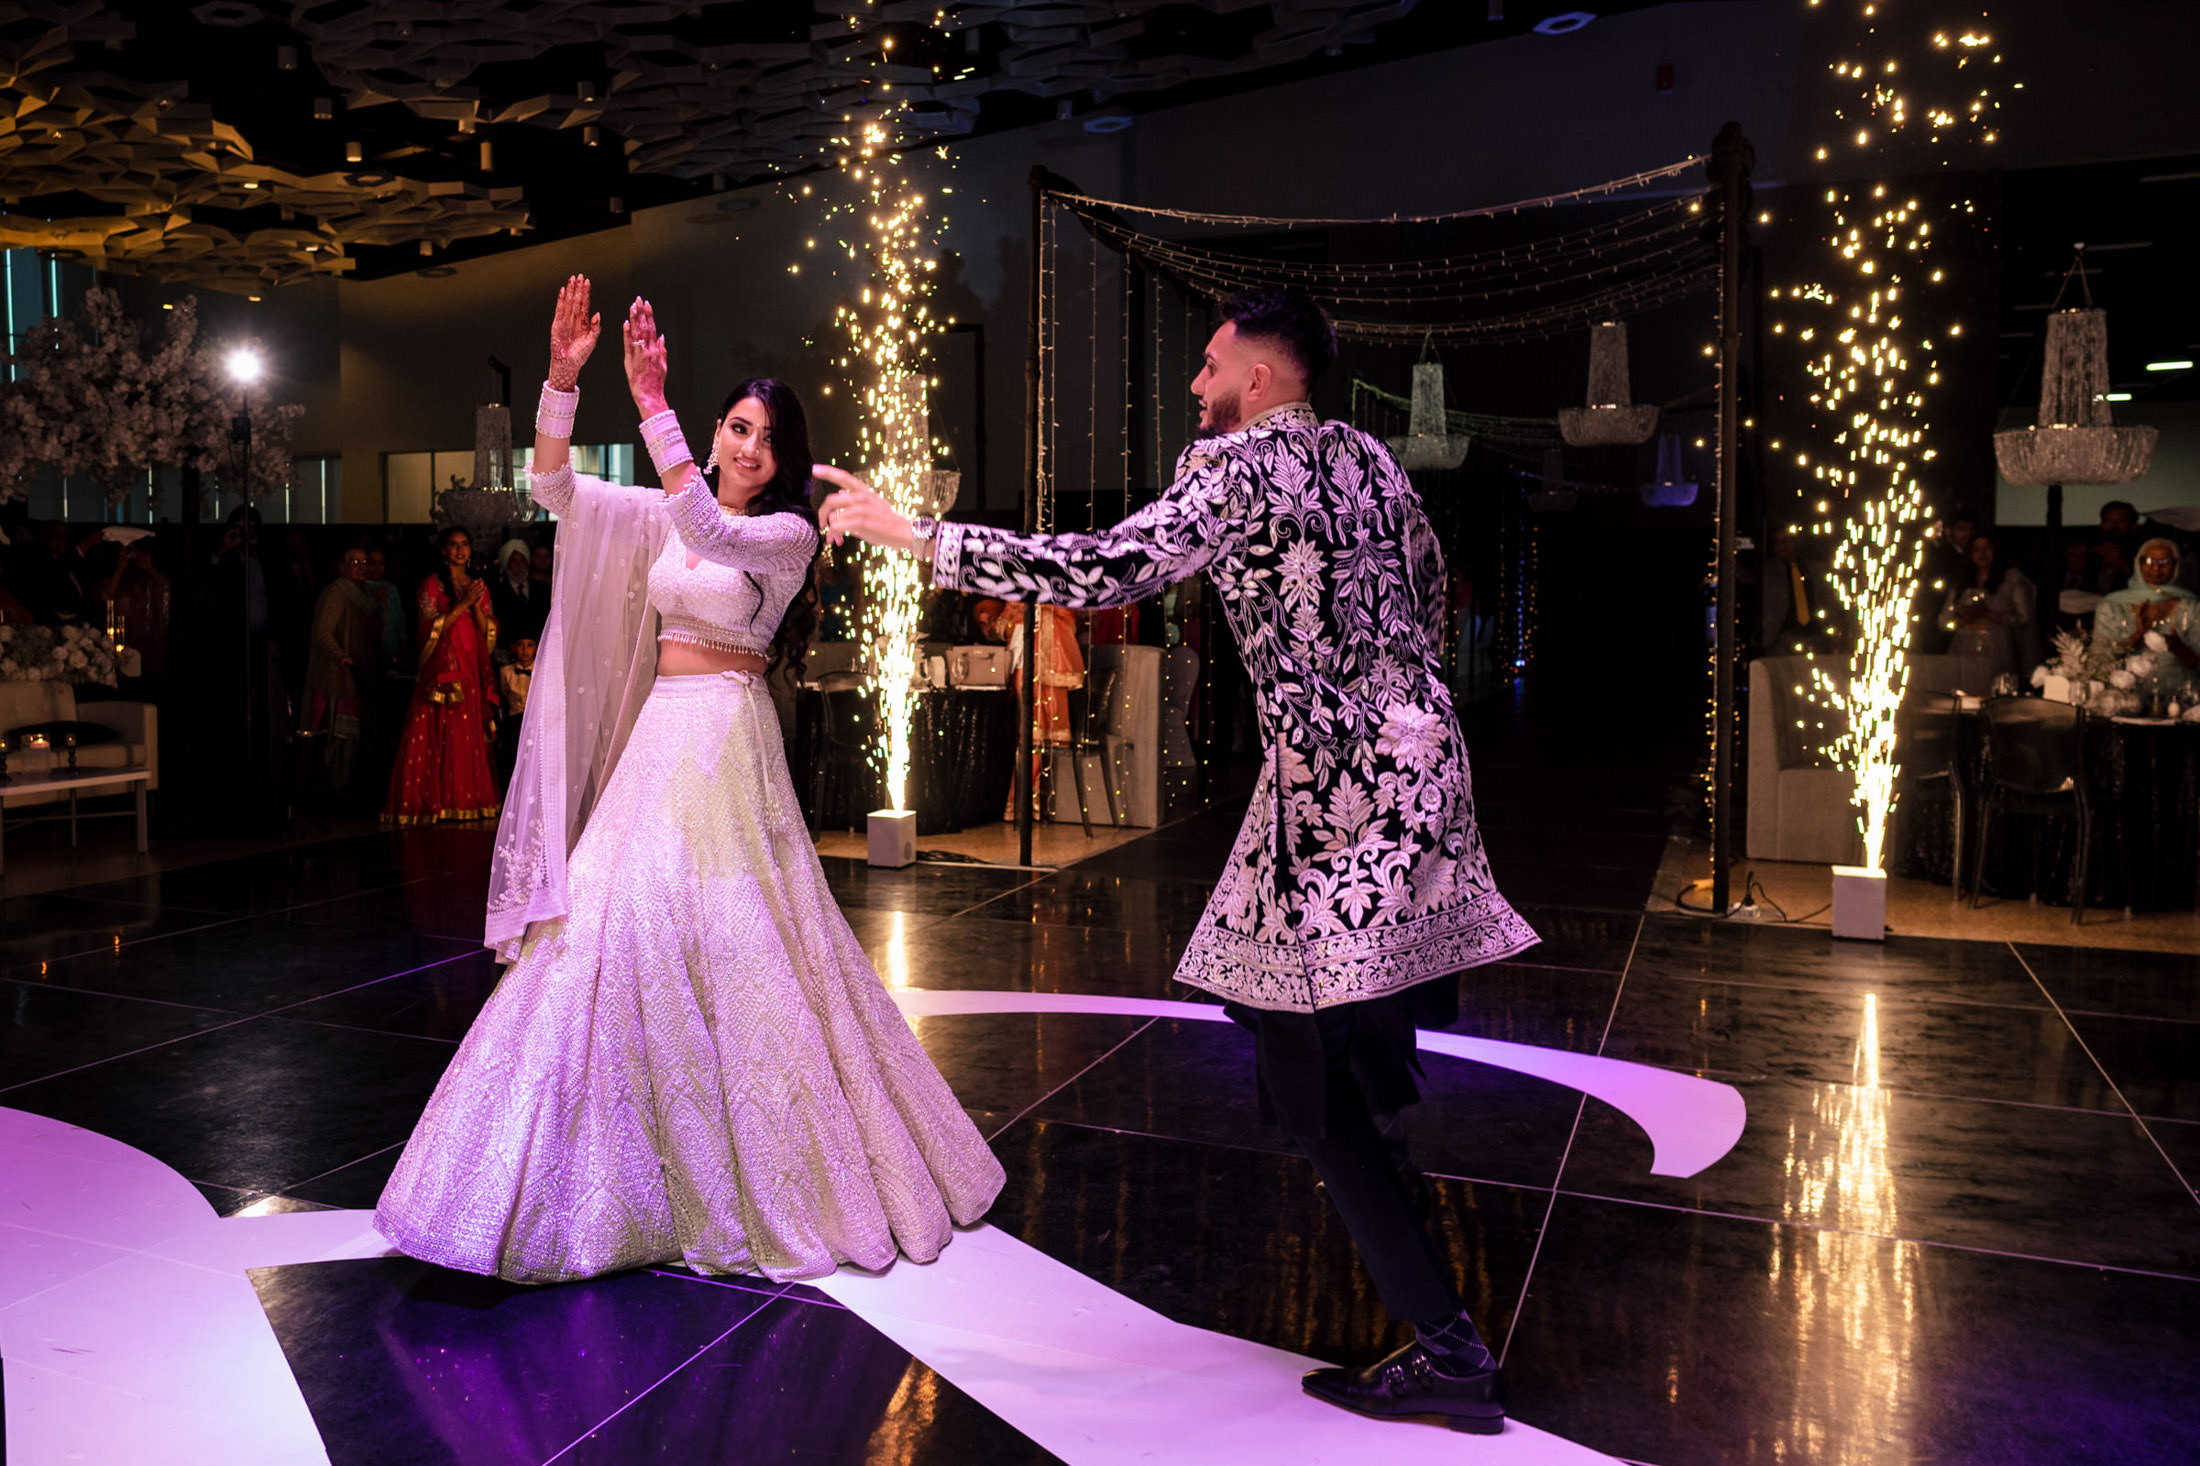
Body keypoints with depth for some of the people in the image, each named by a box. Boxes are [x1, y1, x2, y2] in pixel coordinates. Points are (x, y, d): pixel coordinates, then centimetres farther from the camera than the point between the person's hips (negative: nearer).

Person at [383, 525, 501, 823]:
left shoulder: (479, 586, 15)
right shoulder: (432, 585, 2)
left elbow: (488, 631, 9)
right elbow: (432, 627, -8)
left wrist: (477, 606, -8)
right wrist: (462, 604, -13)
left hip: (472, 670, 4)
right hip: (441, 669, -4)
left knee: (470, 736, 2)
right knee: (438, 736, -8)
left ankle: (467, 798, 6)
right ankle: (433, 801, -6)